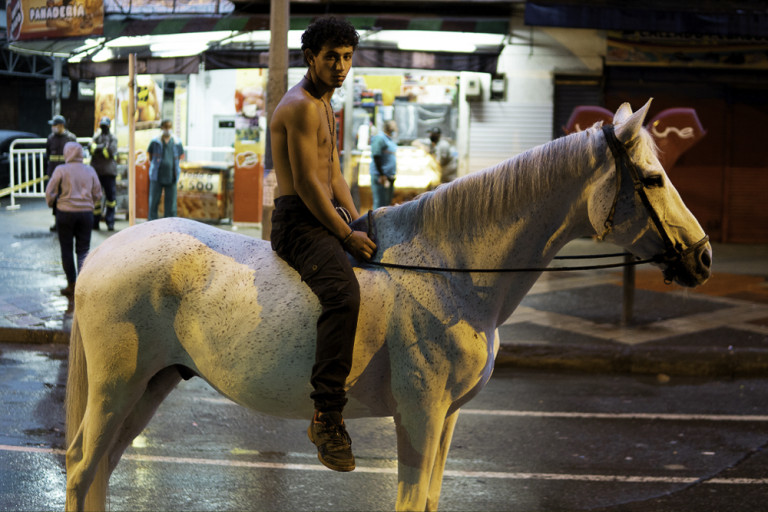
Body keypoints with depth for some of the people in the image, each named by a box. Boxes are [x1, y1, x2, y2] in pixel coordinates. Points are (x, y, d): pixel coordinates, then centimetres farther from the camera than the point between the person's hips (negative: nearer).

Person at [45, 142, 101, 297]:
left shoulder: (61, 170, -7)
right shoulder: (90, 170, 4)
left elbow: (50, 192, -6)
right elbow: (97, 194, 7)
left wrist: (51, 203, 14)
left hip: (66, 213, -2)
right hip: (86, 213, 2)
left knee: (66, 250, 9)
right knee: (83, 250, 6)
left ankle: (72, 285, 13)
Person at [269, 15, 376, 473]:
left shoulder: (325, 105, 20)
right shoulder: (301, 106, -13)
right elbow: (307, 183, -18)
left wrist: (358, 223, 9)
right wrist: (347, 235, -15)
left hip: (326, 216, 11)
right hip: (299, 221, -11)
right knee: (343, 293, -33)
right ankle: (327, 418, -34)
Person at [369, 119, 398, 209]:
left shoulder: (390, 139, 18)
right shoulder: (380, 138, -12)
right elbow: (376, 157, -19)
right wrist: (381, 175, -22)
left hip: (390, 177, 10)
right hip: (381, 176, -10)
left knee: (387, 203, 13)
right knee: (380, 204, -10)